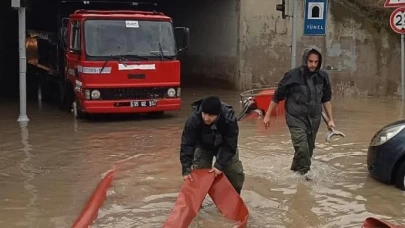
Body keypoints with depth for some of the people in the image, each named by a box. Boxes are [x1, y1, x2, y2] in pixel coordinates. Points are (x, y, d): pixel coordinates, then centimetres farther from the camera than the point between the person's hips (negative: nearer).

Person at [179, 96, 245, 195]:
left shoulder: (229, 118, -40)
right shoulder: (194, 119, -39)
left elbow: (230, 145, -32)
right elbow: (187, 144, -35)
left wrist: (220, 165, -39)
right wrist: (186, 170, -40)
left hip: (224, 145, 0)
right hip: (203, 146, 0)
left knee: (236, 172, -5)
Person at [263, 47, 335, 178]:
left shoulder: (323, 77, -2)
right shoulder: (293, 75, -14)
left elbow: (326, 99, 11)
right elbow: (277, 96, -5)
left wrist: (330, 119, 9)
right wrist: (267, 115, -2)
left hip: (314, 119, 5)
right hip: (296, 118, -4)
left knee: (309, 148, 12)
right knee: (302, 147, -18)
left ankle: (296, 169, 32)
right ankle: (304, 171, 0)